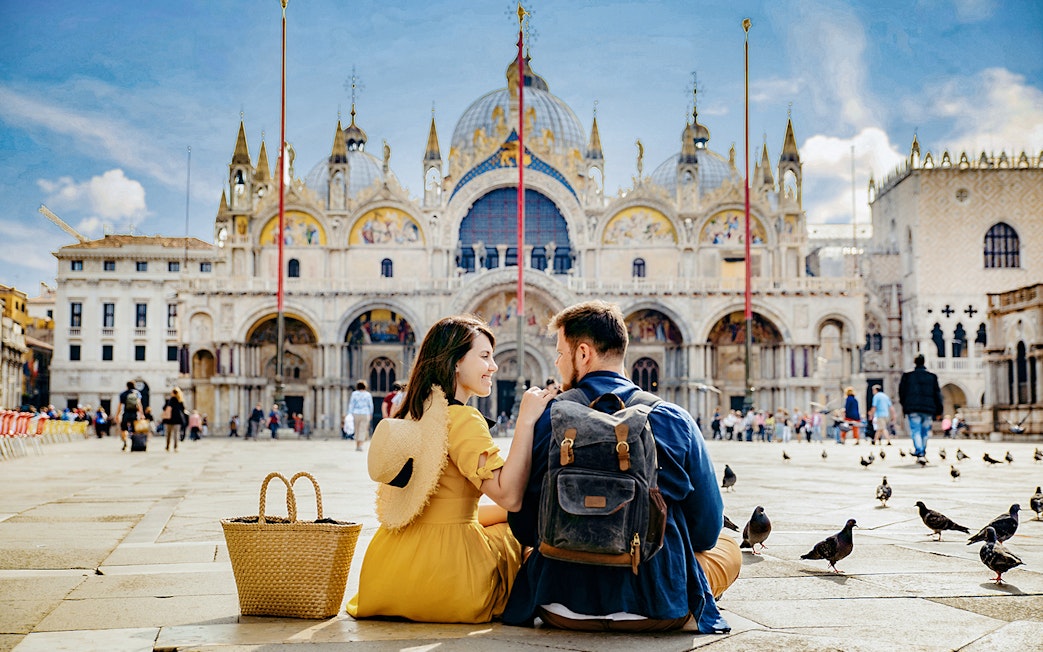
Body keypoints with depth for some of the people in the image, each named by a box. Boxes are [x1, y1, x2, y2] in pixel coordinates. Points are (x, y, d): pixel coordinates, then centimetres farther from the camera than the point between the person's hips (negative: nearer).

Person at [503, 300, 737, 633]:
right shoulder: (675, 421, -7)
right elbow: (706, 531, -1)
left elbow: (522, 529, 2)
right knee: (729, 549, 29)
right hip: (660, 611, -1)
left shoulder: (541, 421, -6)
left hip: (562, 610, 2)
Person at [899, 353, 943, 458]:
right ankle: (923, 451, 18)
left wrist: (904, 406, 18)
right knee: (925, 431, 12)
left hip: (913, 408, -2)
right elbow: (937, 394, 9)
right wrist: (939, 410, 12)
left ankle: (918, 450, -22)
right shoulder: (932, 376, 7)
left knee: (915, 430, -5)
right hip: (928, 408, 2)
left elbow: (901, 392, 6)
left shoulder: (907, 375, 1)